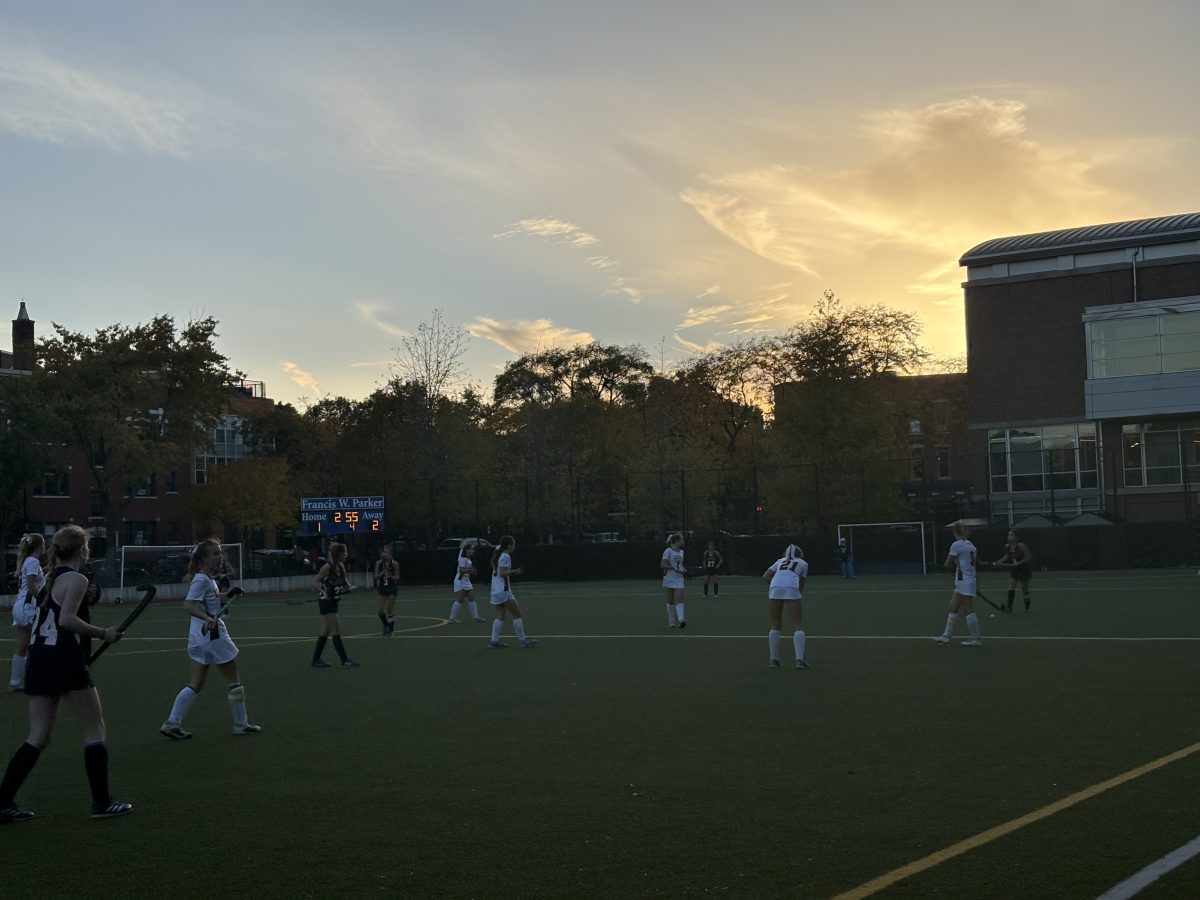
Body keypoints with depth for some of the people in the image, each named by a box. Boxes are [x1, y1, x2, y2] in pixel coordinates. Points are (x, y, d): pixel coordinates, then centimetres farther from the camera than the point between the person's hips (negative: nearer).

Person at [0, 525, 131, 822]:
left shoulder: (51, 579, 16)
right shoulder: (76, 580, -10)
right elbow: (66, 619, -21)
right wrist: (103, 633, -12)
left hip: (38, 661, 8)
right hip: (66, 662, -8)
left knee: (39, 736, 9)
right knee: (94, 728, 5)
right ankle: (102, 803, 8)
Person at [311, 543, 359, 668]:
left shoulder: (340, 567, 5)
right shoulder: (327, 567, -17)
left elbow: (344, 579, 18)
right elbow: (315, 581, -15)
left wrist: (348, 586, -4)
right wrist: (324, 591, -30)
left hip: (333, 601, 9)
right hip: (326, 602, -9)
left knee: (326, 632, 13)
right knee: (336, 631, -8)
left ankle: (316, 660, 20)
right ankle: (344, 661, -5)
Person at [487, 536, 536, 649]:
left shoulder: (499, 555, 14)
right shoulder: (506, 556, -13)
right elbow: (502, 573, -21)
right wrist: (514, 571, -18)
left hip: (495, 591, 9)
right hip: (503, 590, -9)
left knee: (500, 616, 9)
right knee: (517, 614, 0)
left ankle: (494, 641, 4)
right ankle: (522, 639, 4)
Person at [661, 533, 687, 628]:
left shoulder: (681, 552, 10)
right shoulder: (668, 551, -10)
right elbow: (662, 565, -14)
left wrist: (684, 570, 4)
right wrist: (673, 568, -22)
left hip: (679, 579, 5)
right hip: (669, 579, -4)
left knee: (679, 599, -10)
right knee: (670, 601, 5)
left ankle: (681, 619, -22)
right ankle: (671, 622, 14)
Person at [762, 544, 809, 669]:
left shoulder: (780, 561, 32)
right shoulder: (803, 563, 27)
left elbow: (765, 576, 21)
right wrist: (800, 593, 44)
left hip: (775, 588, 2)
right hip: (792, 589, -2)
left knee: (775, 626, 14)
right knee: (796, 626, 4)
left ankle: (774, 659, 14)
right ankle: (800, 659, -6)